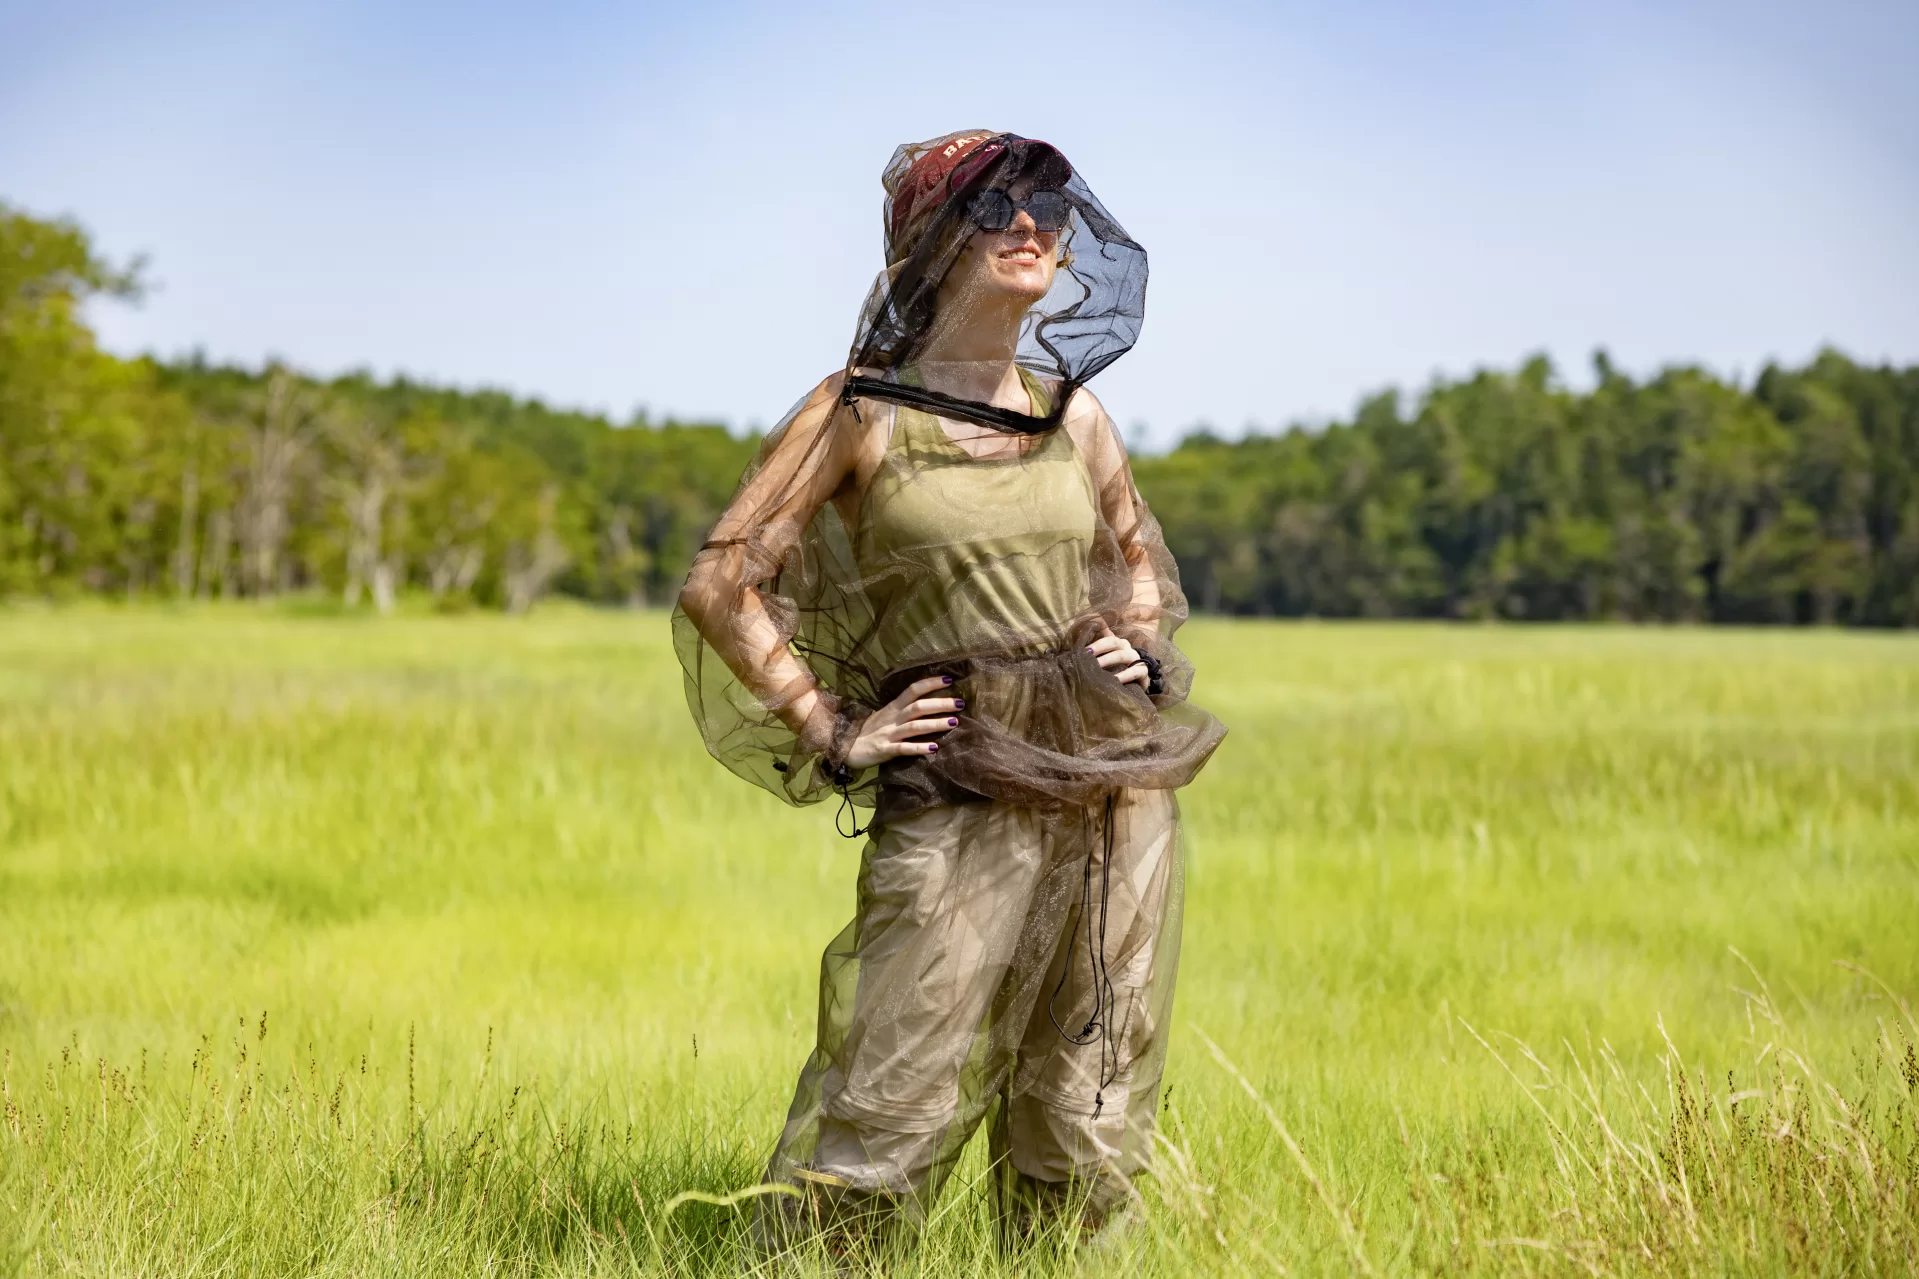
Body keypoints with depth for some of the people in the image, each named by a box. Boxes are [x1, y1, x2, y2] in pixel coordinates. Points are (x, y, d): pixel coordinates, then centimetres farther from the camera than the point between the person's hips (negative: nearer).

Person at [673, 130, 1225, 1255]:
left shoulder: (1075, 416, 11)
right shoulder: (861, 411, -1)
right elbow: (723, 584, -2)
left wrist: (1141, 648, 9)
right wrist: (834, 736, -5)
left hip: (1118, 779, 5)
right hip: (961, 803, -4)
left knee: (1088, 1129, 8)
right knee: (892, 1114, -8)